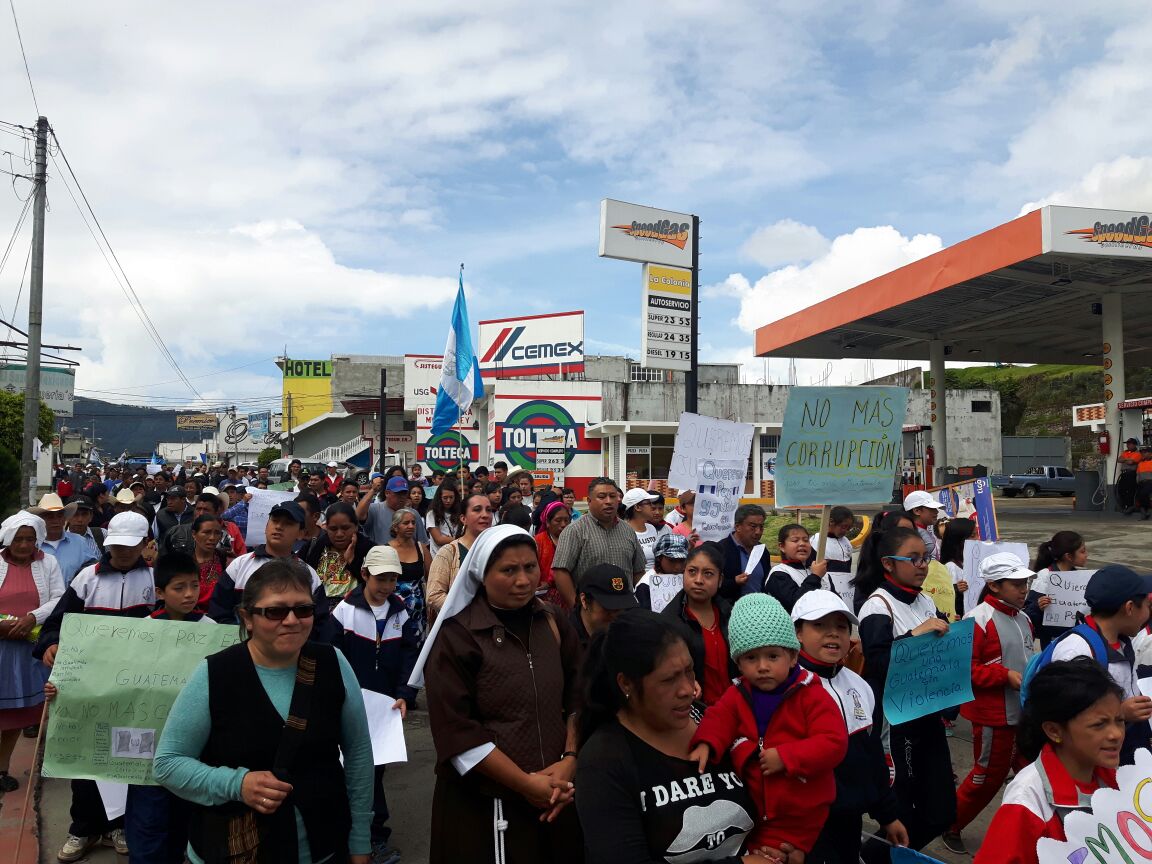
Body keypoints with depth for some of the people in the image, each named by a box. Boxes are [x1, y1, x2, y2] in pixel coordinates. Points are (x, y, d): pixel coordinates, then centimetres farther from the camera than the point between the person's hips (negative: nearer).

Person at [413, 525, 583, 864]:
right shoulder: (456, 636, -11)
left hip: (556, 796, 5)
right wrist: (526, 784, -15)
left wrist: (569, 761, -8)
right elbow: (455, 731, -16)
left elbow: (578, 698, 6)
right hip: (483, 803, -4)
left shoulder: (553, 622, 4)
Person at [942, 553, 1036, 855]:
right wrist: (1006, 675, -24)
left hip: (1026, 712, 7)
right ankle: (951, 826, 26)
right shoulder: (978, 621, -19)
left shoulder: (1023, 620, 7)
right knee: (988, 777, 7)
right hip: (993, 715, -7)